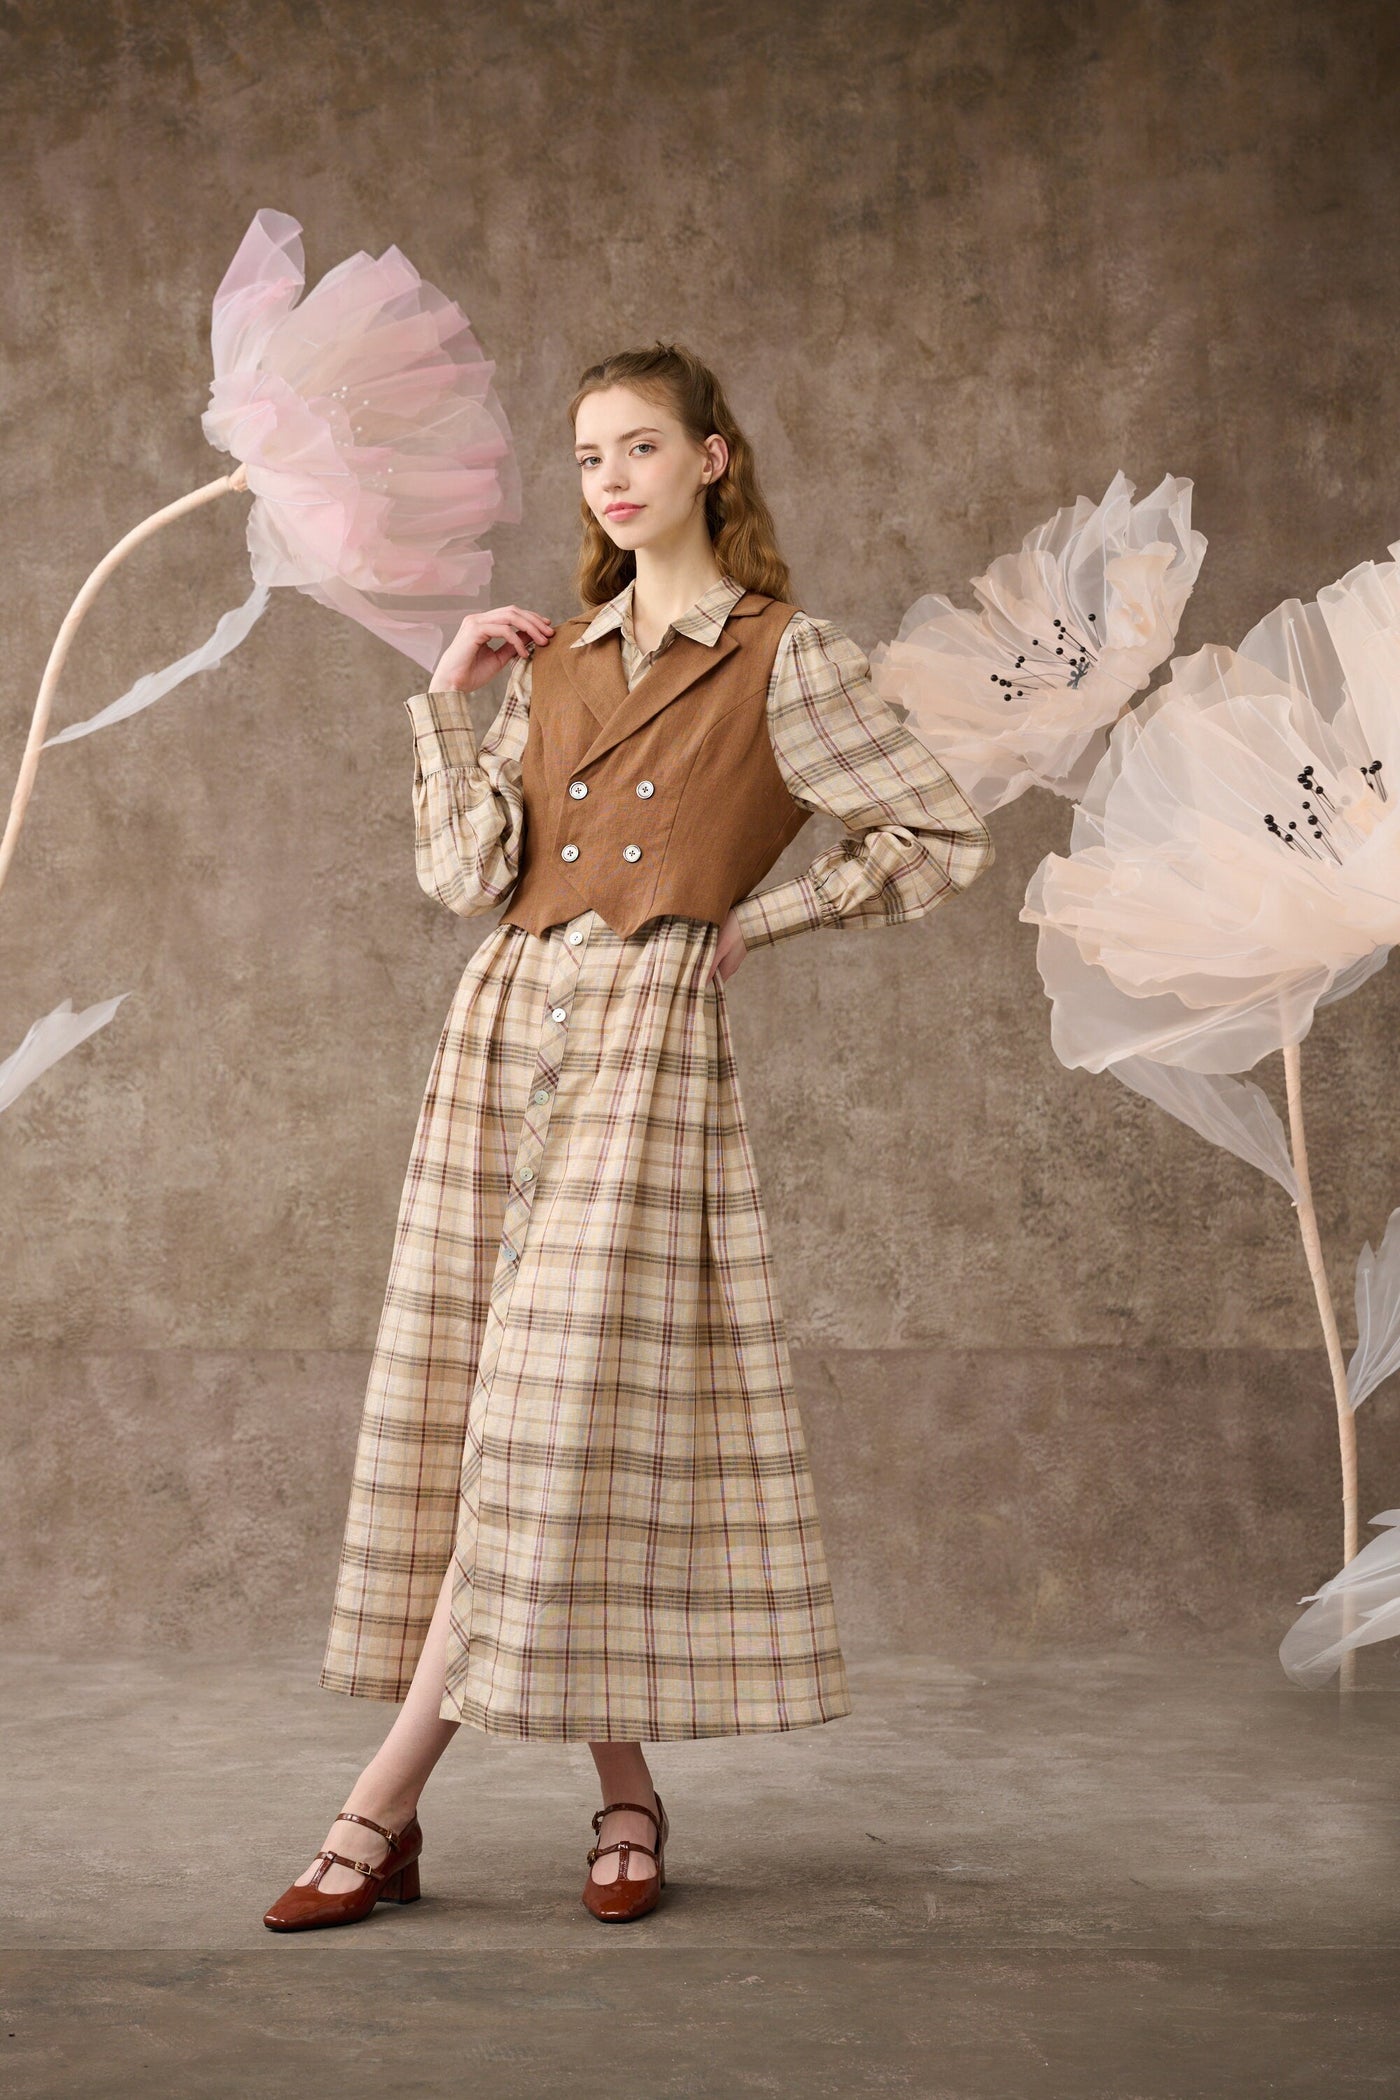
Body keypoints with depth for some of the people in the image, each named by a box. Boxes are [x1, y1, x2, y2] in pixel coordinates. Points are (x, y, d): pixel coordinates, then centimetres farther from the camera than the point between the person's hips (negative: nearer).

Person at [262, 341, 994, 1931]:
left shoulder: (785, 659, 1)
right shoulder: (553, 662, 16)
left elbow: (945, 840, 1)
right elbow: (465, 875, 7)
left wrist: (759, 919, 1)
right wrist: (448, 699, 3)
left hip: (647, 1037, -6)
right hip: (505, 1026, 6)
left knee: (562, 1411, -8)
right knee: (479, 1411, 3)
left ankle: (384, 1809, -2)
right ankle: (626, 1801, 14)